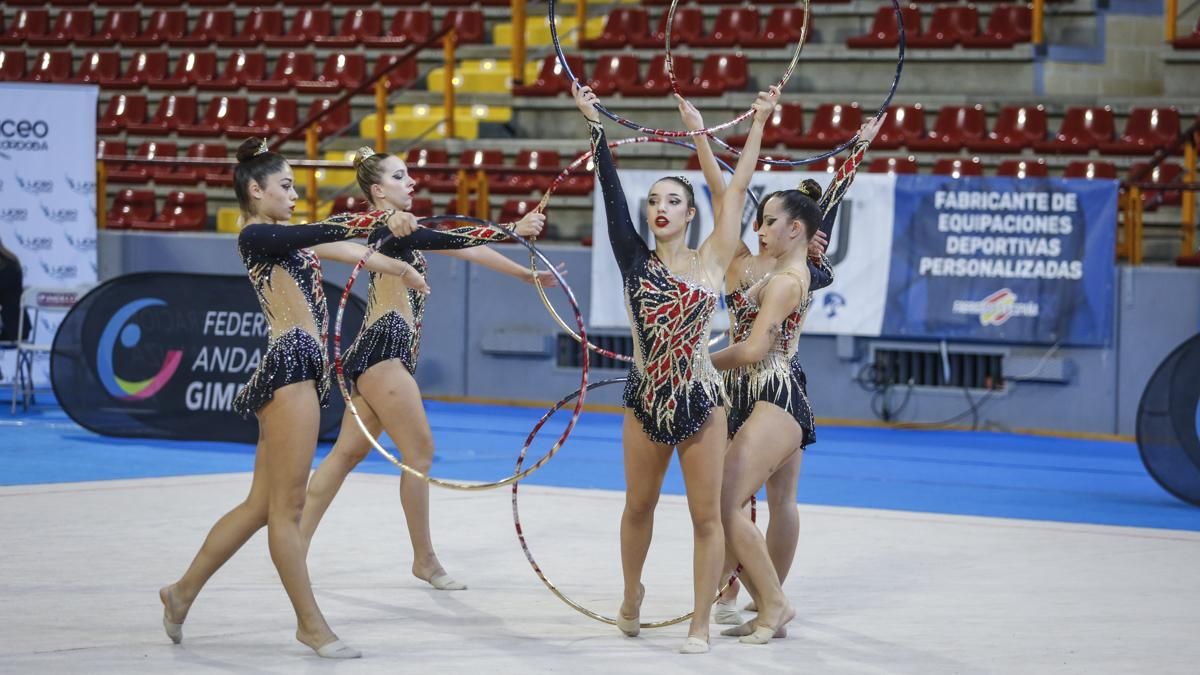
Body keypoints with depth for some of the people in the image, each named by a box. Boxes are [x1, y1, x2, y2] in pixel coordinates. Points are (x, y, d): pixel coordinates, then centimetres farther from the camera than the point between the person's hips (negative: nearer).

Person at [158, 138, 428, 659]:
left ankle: (183, 592, 22)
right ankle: (311, 625, -2)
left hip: (301, 367, 10)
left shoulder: (285, 239, 22)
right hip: (289, 364, -10)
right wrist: (383, 220, -31)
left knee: (261, 505, 12)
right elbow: (324, 232, -21)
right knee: (286, 506, -4)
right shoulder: (255, 236, -6)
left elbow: (343, 249, 30)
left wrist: (400, 268, 37)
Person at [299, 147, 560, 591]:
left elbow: (463, 249, 19)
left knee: (348, 453, 8)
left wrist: (526, 274, 18)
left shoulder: (405, 230, 20)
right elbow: (454, 242, -20)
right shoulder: (387, 226, -9)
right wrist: (514, 231, -21)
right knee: (420, 451, -5)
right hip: (383, 347, -10)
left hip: (386, 353, 10)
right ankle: (425, 561, 3)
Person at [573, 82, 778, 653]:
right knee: (639, 507, 15)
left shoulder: (710, 261, 0)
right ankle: (632, 598, 37)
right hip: (645, 401, 1)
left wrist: (759, 124, 0)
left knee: (706, 514, 1)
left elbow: (738, 187, 0)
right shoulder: (635, 261, 1)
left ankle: (700, 624, 9)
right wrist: (594, 124, -9)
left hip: (700, 400, -1)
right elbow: (611, 191, -4)